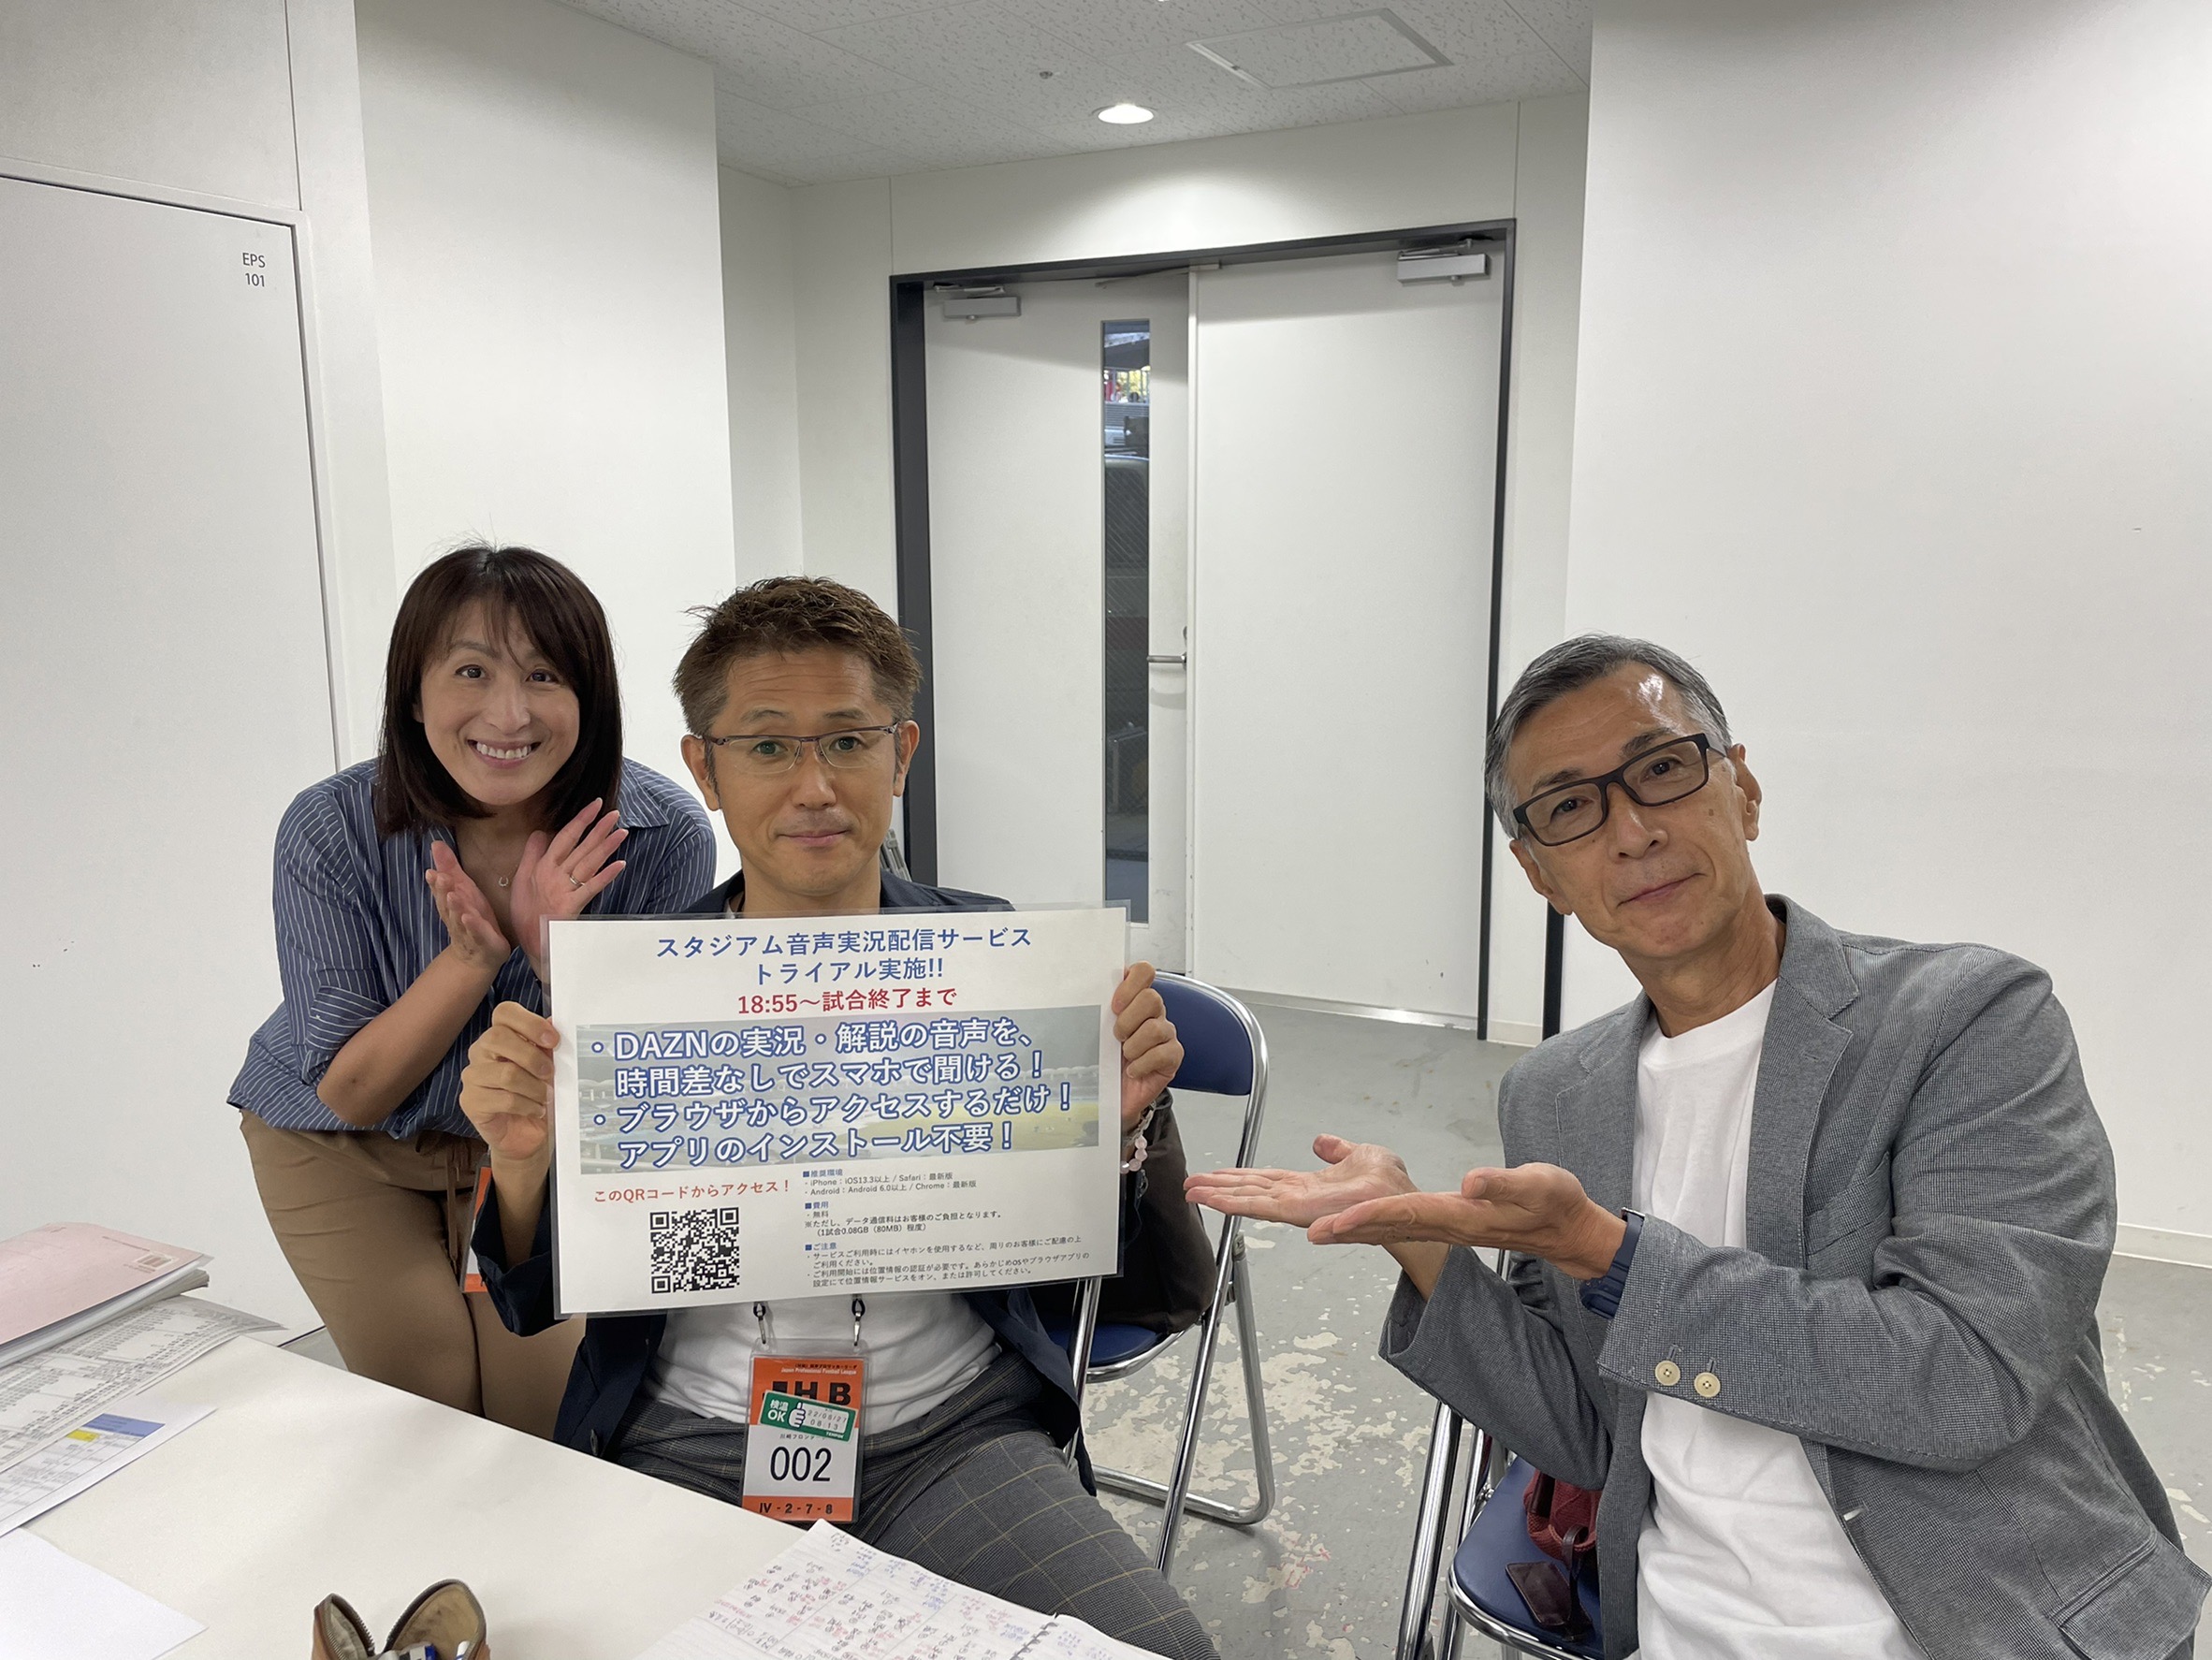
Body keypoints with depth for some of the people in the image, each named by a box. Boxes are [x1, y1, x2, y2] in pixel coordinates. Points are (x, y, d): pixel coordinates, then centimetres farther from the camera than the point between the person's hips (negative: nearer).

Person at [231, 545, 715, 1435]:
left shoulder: (664, 835, -25)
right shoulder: (330, 830, -25)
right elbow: (349, 1094, -19)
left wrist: (558, 949, -36)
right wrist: (472, 956, -35)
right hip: (345, 1151, 0)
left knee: (547, 1407, -5)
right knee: (433, 1400, -7)